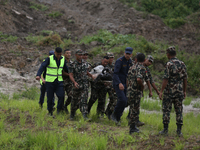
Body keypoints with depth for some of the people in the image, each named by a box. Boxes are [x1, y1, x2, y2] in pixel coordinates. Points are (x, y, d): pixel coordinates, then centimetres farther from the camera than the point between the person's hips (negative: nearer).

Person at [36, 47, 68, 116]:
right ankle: (50, 112, 18)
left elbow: (66, 68, 18)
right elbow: (42, 67, -23)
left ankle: (59, 109, 7)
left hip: (59, 81, 3)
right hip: (50, 81, -3)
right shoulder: (49, 59, -13)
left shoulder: (63, 59, 2)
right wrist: (38, 75, -38)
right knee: (50, 97, 1)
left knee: (61, 96, -13)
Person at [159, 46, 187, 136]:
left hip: (169, 91, -4)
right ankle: (179, 130, 6)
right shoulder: (182, 64, 5)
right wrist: (184, 91, 15)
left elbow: (166, 79, -16)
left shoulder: (169, 64, -12)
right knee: (179, 111, 8)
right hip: (179, 91, 5)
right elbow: (185, 78, 8)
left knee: (166, 110, 3)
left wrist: (161, 91, -13)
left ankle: (165, 129, 4)